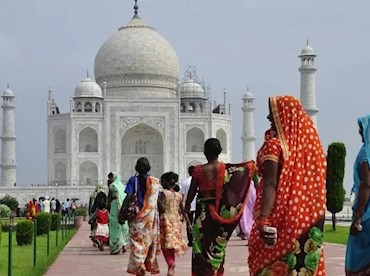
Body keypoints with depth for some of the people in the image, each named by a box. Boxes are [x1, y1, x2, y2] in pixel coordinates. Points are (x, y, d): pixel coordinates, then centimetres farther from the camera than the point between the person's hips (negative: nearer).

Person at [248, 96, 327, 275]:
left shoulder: (274, 145, -9)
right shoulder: (309, 142, 8)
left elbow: (270, 184, -19)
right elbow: (316, 183, 11)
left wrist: (264, 220, -24)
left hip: (281, 217, -6)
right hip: (307, 219, 6)